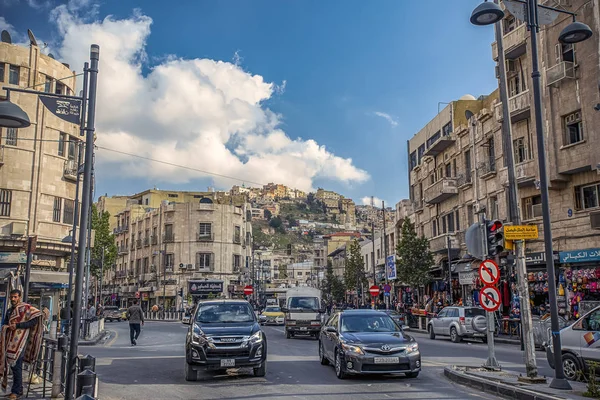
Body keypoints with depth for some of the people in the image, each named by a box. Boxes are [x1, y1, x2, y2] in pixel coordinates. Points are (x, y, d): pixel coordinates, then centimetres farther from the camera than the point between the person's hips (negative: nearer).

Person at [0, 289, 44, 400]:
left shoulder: (26, 308, -5)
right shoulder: (9, 311, 18)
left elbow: (34, 321, -13)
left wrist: (17, 325, -16)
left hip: (20, 341, -7)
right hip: (10, 341, 7)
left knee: (16, 364, -9)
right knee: (10, 364, 7)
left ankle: (16, 391, -1)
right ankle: (19, 389, 17)